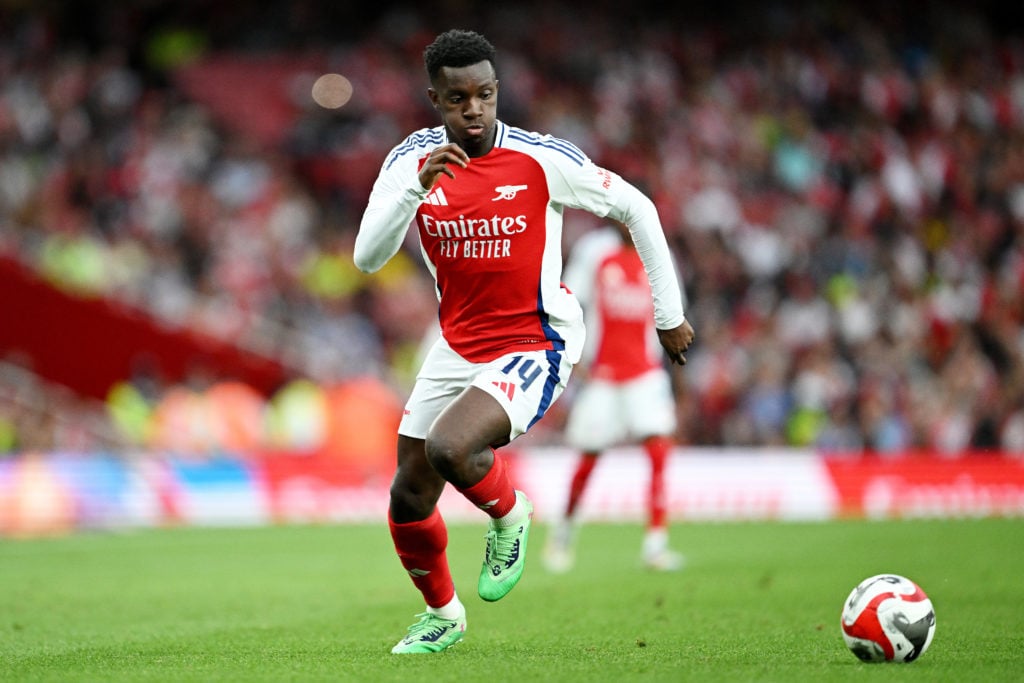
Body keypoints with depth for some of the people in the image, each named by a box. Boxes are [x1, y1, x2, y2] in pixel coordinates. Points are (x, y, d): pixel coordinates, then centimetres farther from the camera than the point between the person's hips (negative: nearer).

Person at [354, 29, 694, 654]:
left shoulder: (542, 159, -15)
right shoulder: (411, 161, -6)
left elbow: (637, 208, -3)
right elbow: (367, 258, -16)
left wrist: (670, 314, 2)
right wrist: (417, 186, -32)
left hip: (535, 346, -5)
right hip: (457, 346, 5)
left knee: (449, 448, -31)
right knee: (408, 496, 9)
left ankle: (510, 515, 3)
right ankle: (442, 615, 36)